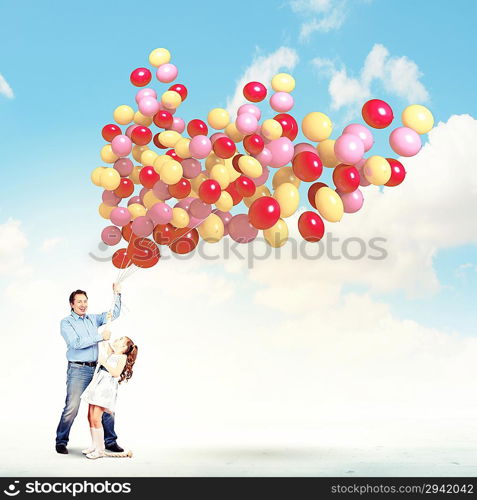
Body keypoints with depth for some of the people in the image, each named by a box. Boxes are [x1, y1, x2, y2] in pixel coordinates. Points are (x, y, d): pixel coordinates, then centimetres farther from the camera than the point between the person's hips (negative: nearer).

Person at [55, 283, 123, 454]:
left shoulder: (93, 319, 14)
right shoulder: (66, 322, -1)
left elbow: (113, 314, 17)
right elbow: (77, 343, -14)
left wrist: (117, 294, 5)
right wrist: (101, 336, -14)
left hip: (97, 369, 5)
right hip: (78, 370, -5)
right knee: (72, 407, -9)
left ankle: (110, 441, 16)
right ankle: (61, 442, 9)